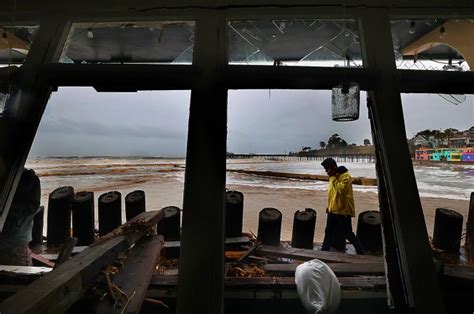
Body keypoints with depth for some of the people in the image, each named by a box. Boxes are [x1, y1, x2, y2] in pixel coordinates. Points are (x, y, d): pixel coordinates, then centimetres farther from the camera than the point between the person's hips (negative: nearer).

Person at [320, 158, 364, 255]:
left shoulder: (346, 176, -16)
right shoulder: (333, 176, 10)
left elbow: (341, 190, -30)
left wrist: (334, 179, -22)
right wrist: (329, 206, 18)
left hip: (343, 211, -8)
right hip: (332, 210, 8)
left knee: (348, 234, 4)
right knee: (328, 232, 15)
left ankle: (361, 252, 23)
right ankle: (324, 251, 26)